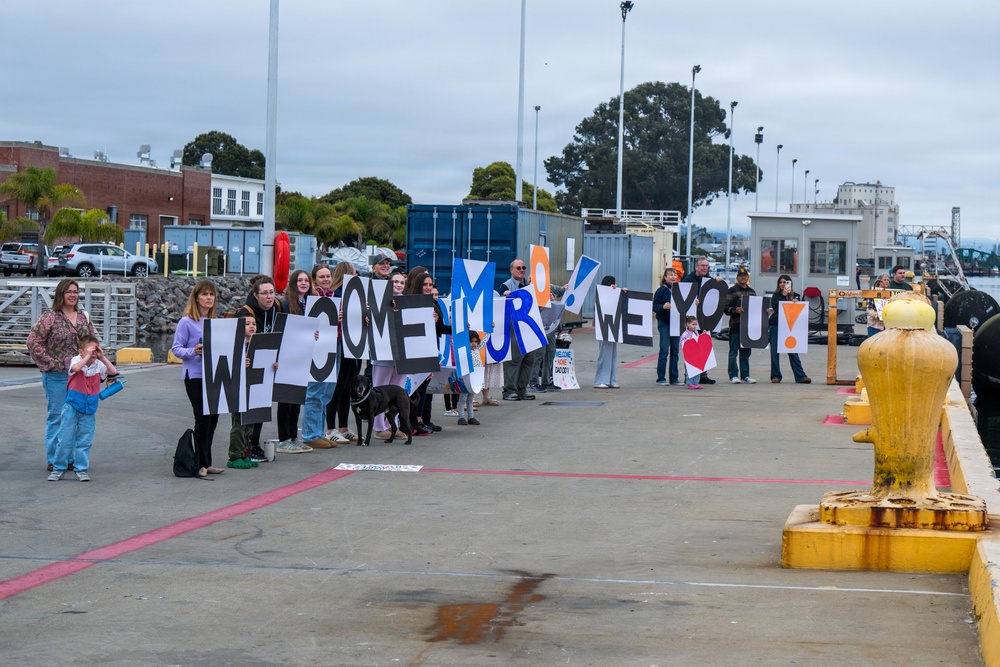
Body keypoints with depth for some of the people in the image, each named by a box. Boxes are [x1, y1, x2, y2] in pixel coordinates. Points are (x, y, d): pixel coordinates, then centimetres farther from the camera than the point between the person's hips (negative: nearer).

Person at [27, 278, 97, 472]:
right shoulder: (49, 318, -6)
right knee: (57, 417, -1)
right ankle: (53, 460, 6)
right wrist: (50, 363, -11)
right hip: (57, 376, -5)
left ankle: (70, 457, 17)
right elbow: (33, 342, -9)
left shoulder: (83, 317, 10)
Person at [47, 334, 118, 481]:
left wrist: (102, 357, -10)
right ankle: (58, 468, 10)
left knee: (85, 440, 6)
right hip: (72, 407, -3)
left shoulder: (99, 365, 3)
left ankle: (82, 469, 15)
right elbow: (75, 368, -31)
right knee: (65, 438, -1)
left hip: (89, 409, 3)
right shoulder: (76, 360, -8)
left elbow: (113, 372, -7)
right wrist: (88, 356, -27)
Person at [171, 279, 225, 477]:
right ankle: (201, 464, 3)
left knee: (212, 418, 8)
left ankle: (206, 463, 17)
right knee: (203, 418, -6)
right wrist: (193, 351, -23)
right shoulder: (187, 322, -7)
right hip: (195, 376, -6)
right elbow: (176, 348, -8)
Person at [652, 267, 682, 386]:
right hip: (664, 323, -5)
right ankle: (661, 378, -1)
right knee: (664, 350, -6)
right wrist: (663, 307, -25)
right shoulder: (661, 290, -4)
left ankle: (674, 377, 14)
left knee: (675, 351, 8)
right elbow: (655, 307, -6)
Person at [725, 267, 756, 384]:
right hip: (735, 325, -6)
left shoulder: (752, 291, 18)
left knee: (746, 353, 9)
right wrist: (735, 310, -24)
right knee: (733, 352, -3)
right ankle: (733, 375, 0)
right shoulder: (732, 291, -2)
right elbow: (726, 308, -8)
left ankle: (745, 375, 13)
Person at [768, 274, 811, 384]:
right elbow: (775, 306, -14)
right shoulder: (776, 295, 3)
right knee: (775, 352, 1)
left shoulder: (794, 295, 8)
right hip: (775, 325, -1)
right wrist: (784, 295, -17)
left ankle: (800, 376, -4)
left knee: (793, 352, -3)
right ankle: (775, 376, 10)